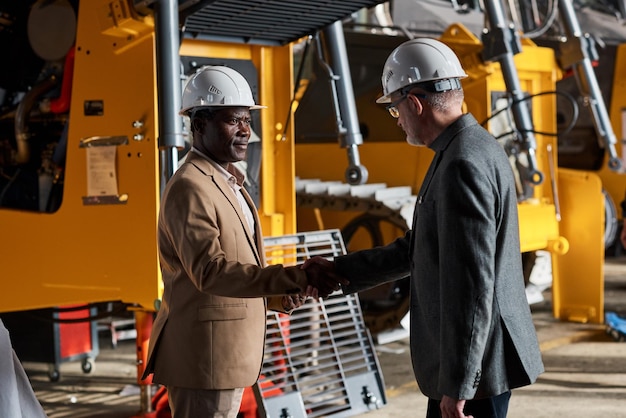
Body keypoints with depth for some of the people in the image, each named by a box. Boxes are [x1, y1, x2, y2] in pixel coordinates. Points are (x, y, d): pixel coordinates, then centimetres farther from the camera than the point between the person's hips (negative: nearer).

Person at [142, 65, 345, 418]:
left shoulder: (228, 183, 16)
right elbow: (208, 271, -28)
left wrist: (274, 296, 2)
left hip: (226, 354, 10)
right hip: (203, 356, -10)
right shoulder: (189, 187, -16)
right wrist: (293, 278, -34)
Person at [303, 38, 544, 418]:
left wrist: (456, 386, -22)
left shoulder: (464, 166, -21)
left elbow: (472, 283, -25)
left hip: (477, 362, -10)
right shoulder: (469, 150, 12)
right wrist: (341, 270, 19)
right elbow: (420, 247, 20)